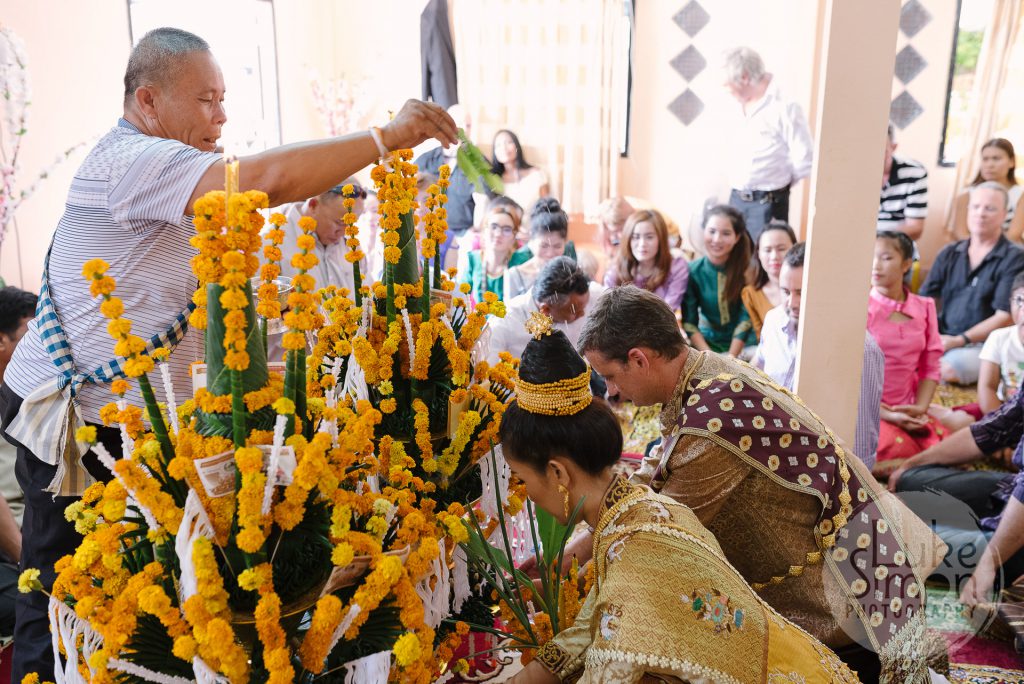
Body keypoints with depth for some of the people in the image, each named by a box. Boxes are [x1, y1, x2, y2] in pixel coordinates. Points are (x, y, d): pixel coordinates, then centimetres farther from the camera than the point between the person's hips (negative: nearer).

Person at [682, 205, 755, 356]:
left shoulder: (746, 269, -7)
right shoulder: (693, 271, -5)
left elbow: (746, 318, -8)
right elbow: (689, 322, -5)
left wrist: (730, 359, -16)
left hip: (743, 343, 0)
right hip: (707, 342, 1)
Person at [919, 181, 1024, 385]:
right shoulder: (949, 254, 14)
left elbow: (1005, 317, -10)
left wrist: (959, 341, -19)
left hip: (983, 345, -3)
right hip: (941, 338, 4)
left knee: (951, 369, -35)